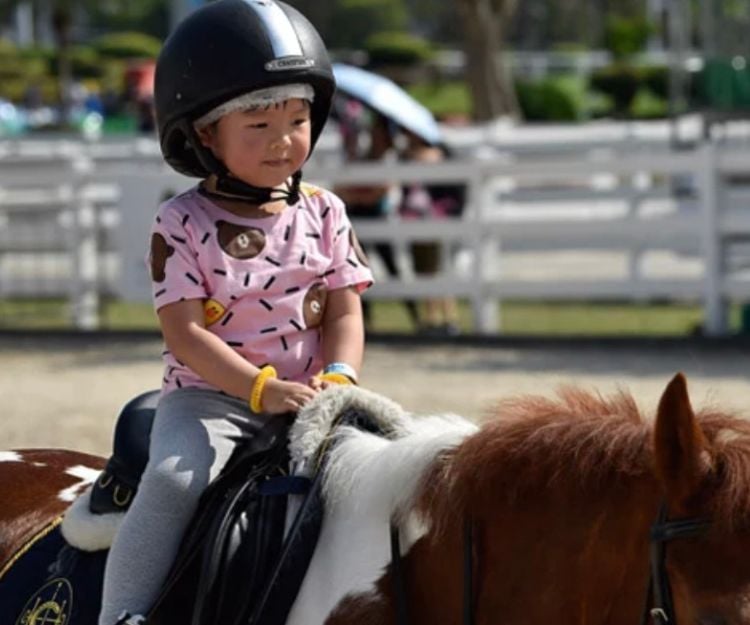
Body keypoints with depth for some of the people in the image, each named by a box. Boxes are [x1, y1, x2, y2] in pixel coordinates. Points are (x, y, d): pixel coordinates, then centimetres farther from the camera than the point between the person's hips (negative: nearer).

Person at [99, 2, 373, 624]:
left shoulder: (324, 214, 7)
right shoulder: (184, 224, -5)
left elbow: (345, 313, 6)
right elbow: (185, 332, -12)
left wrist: (338, 380, -16)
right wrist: (263, 388, -23)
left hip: (307, 396, 4)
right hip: (208, 395, -4)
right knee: (176, 478, -29)